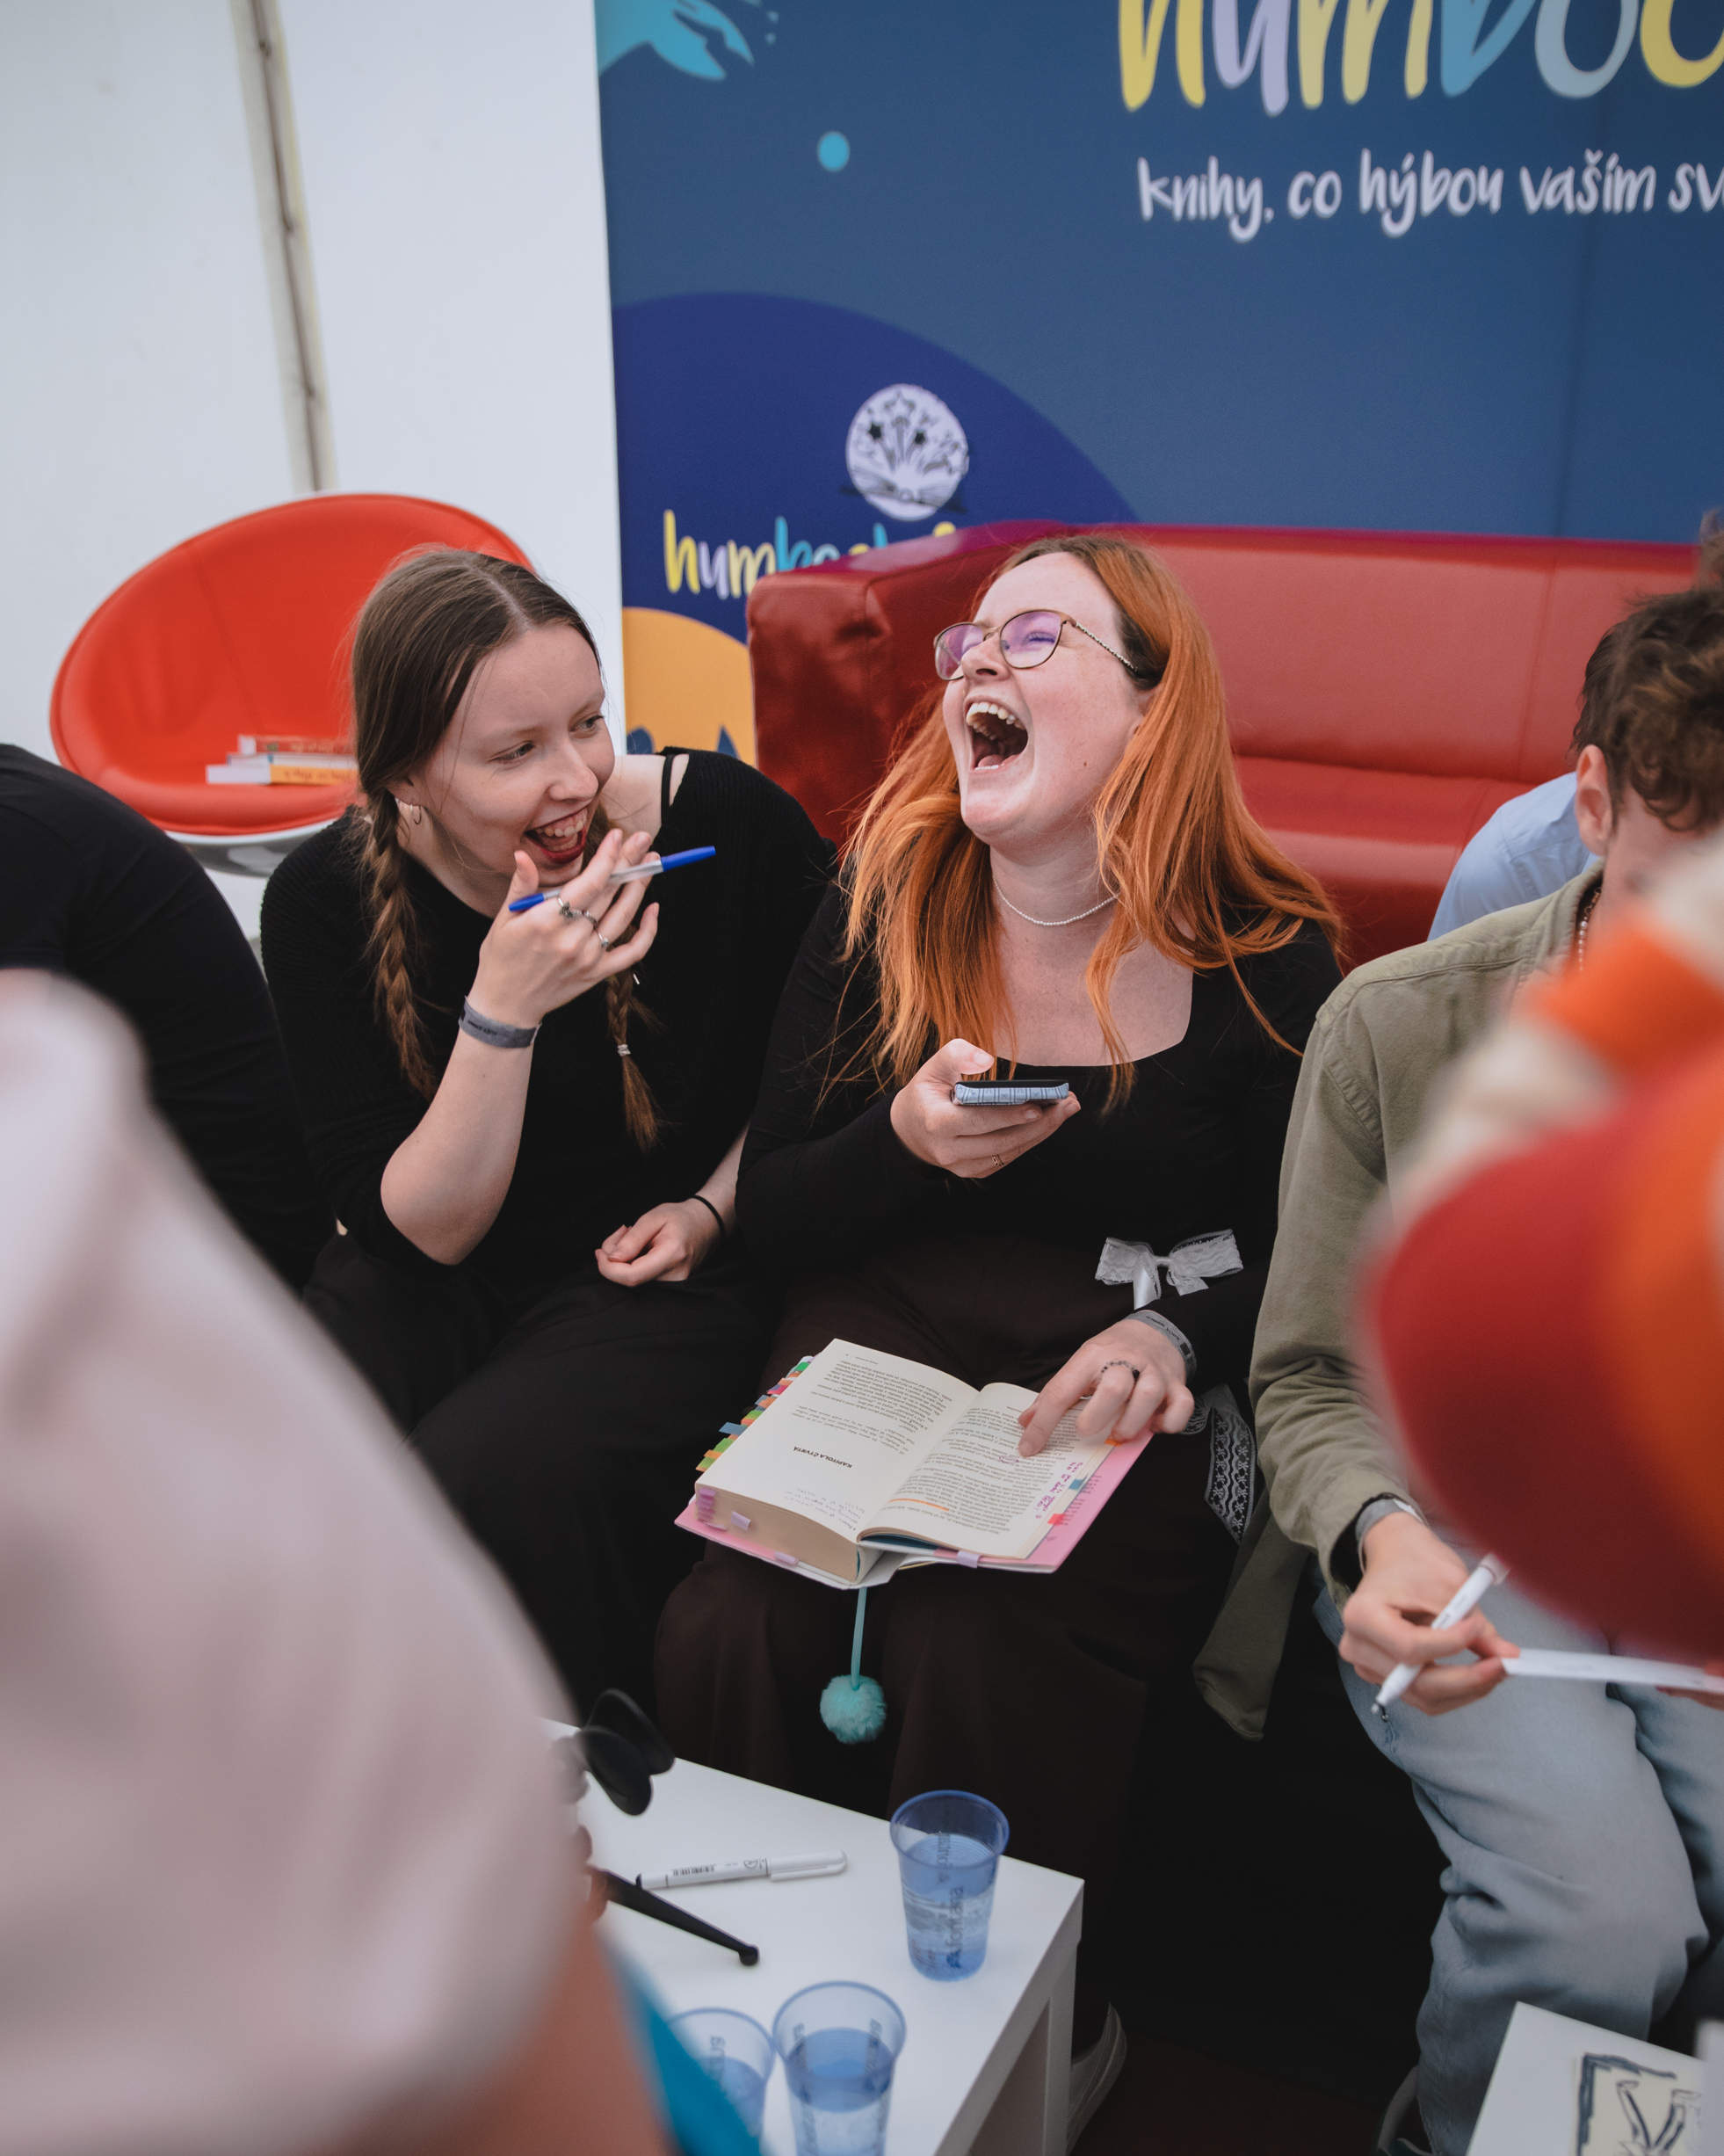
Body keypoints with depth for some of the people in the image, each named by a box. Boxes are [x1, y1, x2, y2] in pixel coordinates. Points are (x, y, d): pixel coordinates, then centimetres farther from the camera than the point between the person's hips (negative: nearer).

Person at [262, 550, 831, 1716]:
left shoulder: (736, 824, -14)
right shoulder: (327, 898, -11)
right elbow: (422, 1230, -14)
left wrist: (714, 1206, -7)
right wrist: (504, 1010, -27)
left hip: (671, 1276, -2)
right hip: (440, 1283, 3)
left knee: (487, 1479, -30)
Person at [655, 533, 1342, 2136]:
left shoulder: (1263, 959, -2)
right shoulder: (876, 914, 5)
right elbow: (769, 1217, 6)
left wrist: (1179, 1341, -17)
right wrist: (903, 1144, -14)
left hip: (1115, 1413, -2)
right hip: (868, 1366, 3)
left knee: (977, 1660, -28)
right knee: (724, 1628, -23)